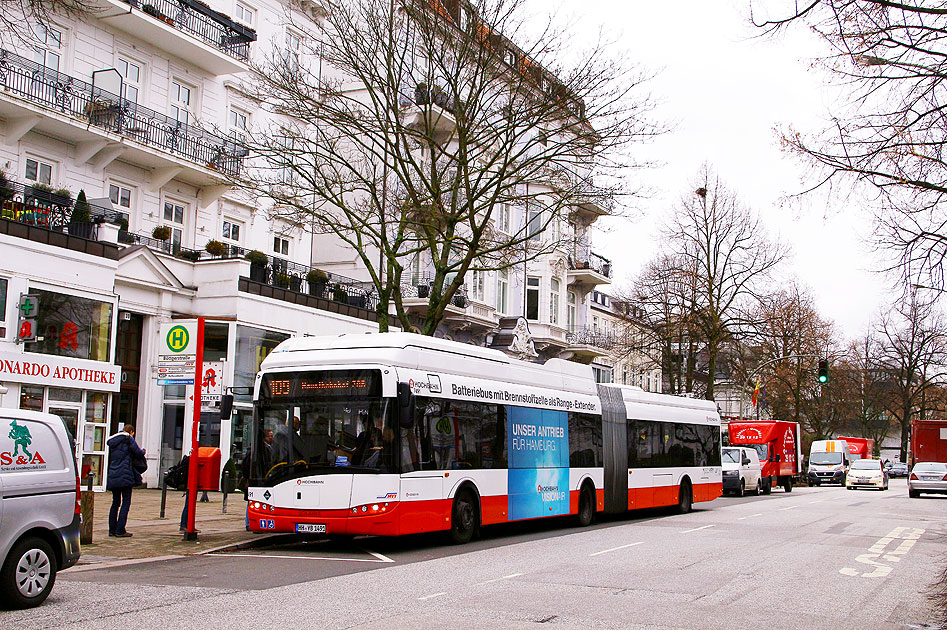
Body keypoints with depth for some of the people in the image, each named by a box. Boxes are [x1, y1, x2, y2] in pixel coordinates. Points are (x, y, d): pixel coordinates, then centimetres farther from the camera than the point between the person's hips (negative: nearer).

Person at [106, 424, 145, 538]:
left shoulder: (112, 441, 18)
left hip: (113, 476, 7)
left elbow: (110, 458, 21)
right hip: (125, 475, -7)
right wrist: (143, 451, 18)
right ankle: (120, 530, -9)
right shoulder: (128, 439, -2)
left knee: (115, 503, 13)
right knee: (126, 502, -3)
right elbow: (138, 453, -5)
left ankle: (112, 530, 13)